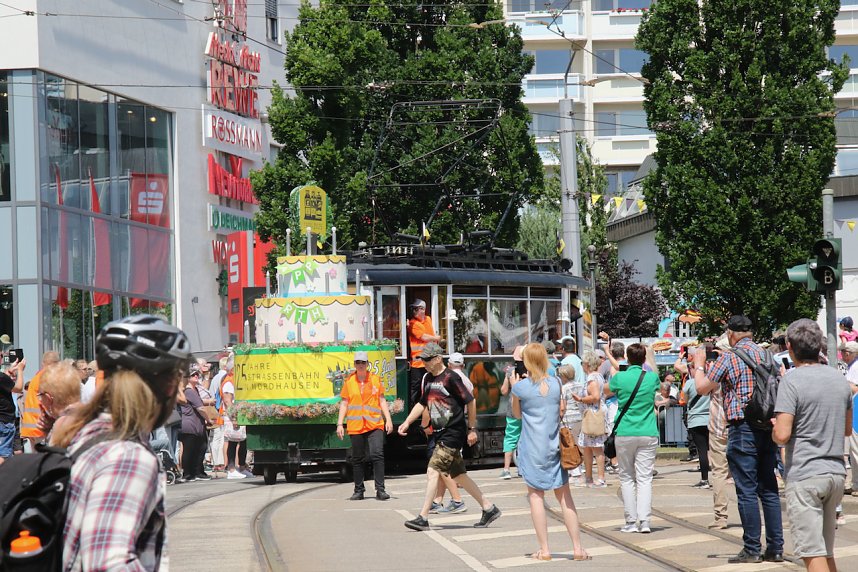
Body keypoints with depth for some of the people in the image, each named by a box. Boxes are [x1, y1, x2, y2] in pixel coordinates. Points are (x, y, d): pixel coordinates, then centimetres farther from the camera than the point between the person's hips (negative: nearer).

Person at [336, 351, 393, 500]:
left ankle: (380, 489, -11)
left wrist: (388, 419, 2)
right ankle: (359, 491, 15)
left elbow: (382, 400, 11)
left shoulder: (375, 379, 7)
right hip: (355, 426, 1)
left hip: (375, 425, -1)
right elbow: (344, 403, 9)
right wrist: (340, 424, 3)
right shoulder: (349, 381, 7)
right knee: (357, 459, 5)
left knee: (377, 455, -14)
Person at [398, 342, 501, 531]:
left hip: (454, 434, -9)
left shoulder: (450, 378, -13)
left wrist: (472, 429, -8)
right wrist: (407, 422, 12)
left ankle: (423, 518, -15)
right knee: (459, 475, 11)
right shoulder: (429, 379, 12)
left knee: (433, 471, -14)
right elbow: (422, 404, 22)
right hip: (441, 434, 9)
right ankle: (489, 509, 21)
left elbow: (470, 402, -10)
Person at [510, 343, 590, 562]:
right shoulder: (555, 383, 0)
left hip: (532, 449, -3)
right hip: (554, 445, 3)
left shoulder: (522, 386, -9)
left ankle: (544, 550, 1)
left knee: (536, 495, 4)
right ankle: (577, 548, 3)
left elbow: (517, 414, 7)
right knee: (564, 496, 6)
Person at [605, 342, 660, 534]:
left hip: (625, 434, -1)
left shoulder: (619, 378, -4)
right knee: (644, 478, 0)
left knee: (627, 477, 8)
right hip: (648, 434, 1)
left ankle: (631, 521, 4)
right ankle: (644, 520, -12)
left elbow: (608, 390, 17)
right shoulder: (652, 378, 1)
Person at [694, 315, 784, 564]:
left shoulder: (729, 357, -7)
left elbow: (703, 388, -1)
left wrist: (699, 365, 15)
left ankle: (752, 549, -2)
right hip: (768, 427, 6)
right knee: (769, 489, 10)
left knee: (747, 490, -3)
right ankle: (775, 547, 10)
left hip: (743, 428, -6)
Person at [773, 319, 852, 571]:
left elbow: (782, 435, -18)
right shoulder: (839, 379, 9)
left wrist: (773, 428, 3)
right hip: (836, 472, 7)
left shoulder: (792, 380, -12)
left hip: (804, 476, -7)